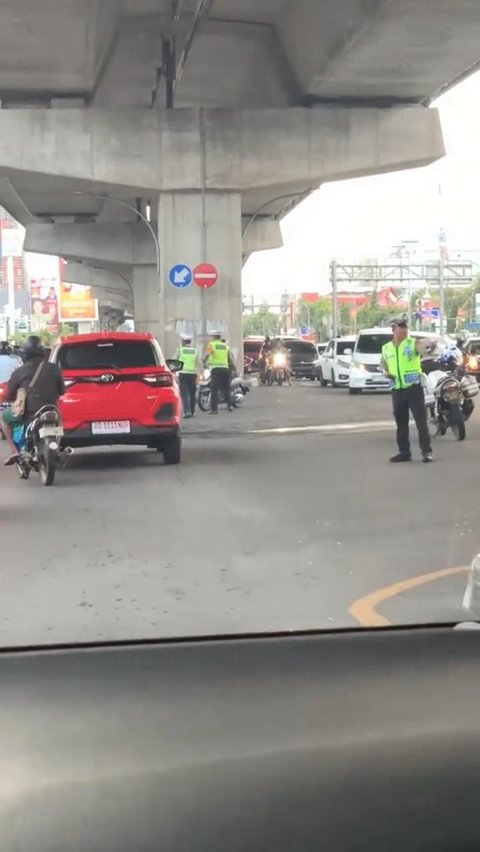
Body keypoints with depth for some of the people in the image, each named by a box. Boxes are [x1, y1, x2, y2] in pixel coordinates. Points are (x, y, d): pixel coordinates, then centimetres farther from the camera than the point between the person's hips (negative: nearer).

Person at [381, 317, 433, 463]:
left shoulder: (413, 343, -4)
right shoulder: (386, 348, 9)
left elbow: (423, 347, -26)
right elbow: (384, 364, 24)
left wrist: (429, 346, -50)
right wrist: (387, 373, 2)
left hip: (414, 387, -4)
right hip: (397, 390, 4)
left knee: (421, 420, -4)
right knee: (401, 422, 9)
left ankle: (426, 451, -1)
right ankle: (404, 451, 17)